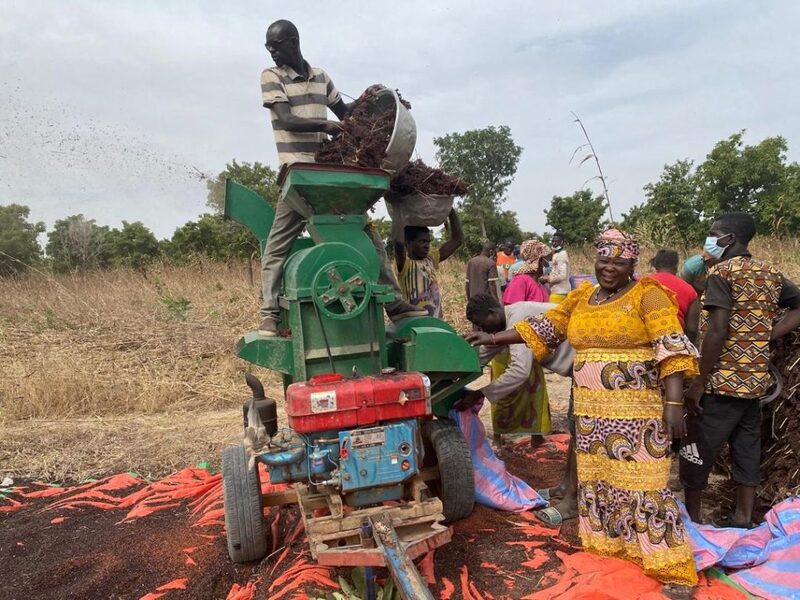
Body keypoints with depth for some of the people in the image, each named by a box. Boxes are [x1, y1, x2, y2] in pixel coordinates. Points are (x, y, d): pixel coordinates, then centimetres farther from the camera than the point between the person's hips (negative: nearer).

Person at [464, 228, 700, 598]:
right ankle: (607, 543, 29)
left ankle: (673, 570, 7)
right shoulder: (582, 297, 12)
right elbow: (546, 326, 16)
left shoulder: (647, 294, -6)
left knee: (642, 483, -4)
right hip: (591, 411, 6)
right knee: (597, 477, 13)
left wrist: (674, 404, -21)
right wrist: (495, 338, 13)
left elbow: (671, 349, -13)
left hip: (636, 411, -6)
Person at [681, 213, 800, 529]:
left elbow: (717, 331, -20)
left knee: (698, 450, 5)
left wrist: (699, 382, -16)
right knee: (747, 450, 14)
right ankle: (743, 519, 22)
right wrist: (765, 337, 4)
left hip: (722, 382, -7)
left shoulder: (721, 272, -13)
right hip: (755, 380, 7)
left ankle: (692, 519, 15)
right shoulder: (771, 274, 10)